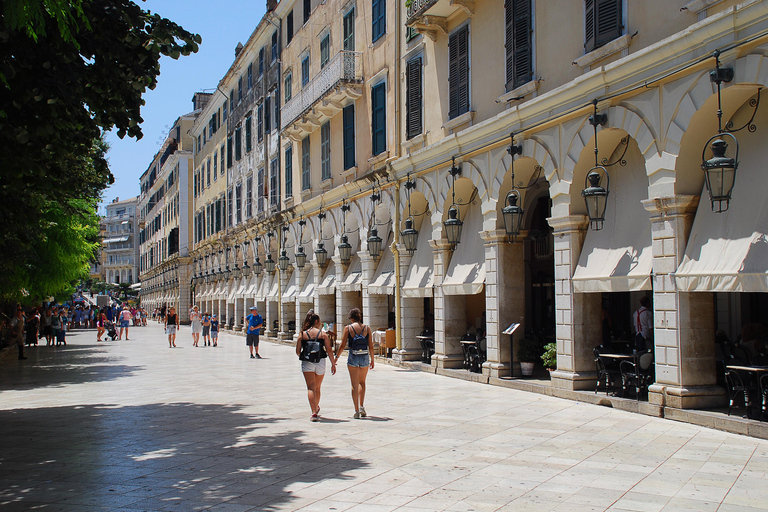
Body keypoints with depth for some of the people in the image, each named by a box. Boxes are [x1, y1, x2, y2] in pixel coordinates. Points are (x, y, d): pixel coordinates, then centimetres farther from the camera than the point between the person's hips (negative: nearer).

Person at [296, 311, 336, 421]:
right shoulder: (323, 334, 2)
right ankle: (316, 408, 36)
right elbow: (329, 350, -2)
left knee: (311, 388, -4)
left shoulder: (302, 334, 3)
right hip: (320, 362, 1)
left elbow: (298, 351, 3)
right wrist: (333, 363, 4)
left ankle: (314, 412, -16)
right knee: (317, 388, 18)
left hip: (307, 363, -1)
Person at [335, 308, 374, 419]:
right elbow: (371, 346, 2)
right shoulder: (367, 328, 1)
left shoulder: (348, 328, -4)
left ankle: (357, 411, 0)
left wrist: (336, 357, 9)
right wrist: (372, 360, 14)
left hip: (353, 357, -2)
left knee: (354, 385, 5)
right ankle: (361, 407, 15)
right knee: (362, 382, 23)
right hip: (365, 357, 2)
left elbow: (342, 346, -4)